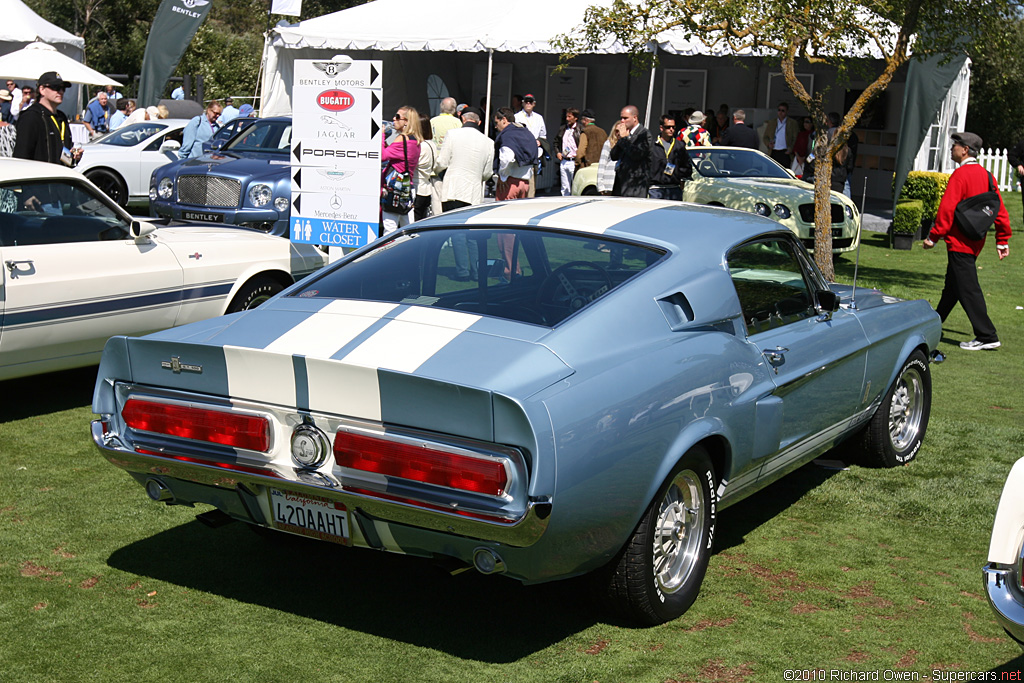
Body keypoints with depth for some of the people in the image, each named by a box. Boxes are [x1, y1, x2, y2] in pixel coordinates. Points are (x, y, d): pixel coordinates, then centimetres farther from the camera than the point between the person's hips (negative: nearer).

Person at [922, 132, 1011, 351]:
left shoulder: (960, 175, -16)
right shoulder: (985, 175, 10)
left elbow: (947, 209, -19)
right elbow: (1000, 210, 11)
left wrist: (933, 237, -13)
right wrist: (1002, 241, 15)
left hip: (959, 243, -9)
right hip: (976, 242, 9)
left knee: (968, 290, -7)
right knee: (952, 286, 19)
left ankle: (987, 337, -7)